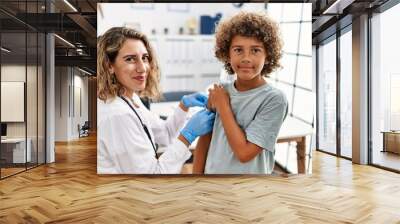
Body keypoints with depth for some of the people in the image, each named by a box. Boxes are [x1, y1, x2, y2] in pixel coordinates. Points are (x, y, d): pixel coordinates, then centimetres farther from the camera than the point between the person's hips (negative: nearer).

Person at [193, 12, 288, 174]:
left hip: (249, 172, -4)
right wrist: (196, 173, -3)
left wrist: (223, 105, -17)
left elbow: (244, 152, -22)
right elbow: (204, 140, 0)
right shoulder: (218, 92, -5)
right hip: (211, 171, 4)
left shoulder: (274, 99, -18)